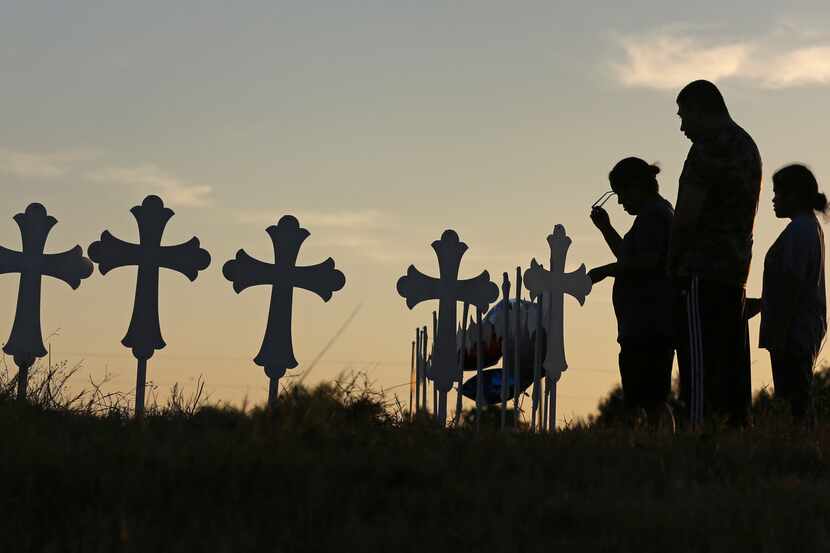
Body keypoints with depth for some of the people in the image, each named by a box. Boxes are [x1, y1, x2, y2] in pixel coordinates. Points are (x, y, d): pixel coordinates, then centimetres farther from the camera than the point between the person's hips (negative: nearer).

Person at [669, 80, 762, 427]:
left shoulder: (708, 147, -10)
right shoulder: (748, 146, 19)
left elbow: (687, 213, -14)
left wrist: (673, 262, -1)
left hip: (702, 272, -9)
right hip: (736, 272, 9)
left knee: (698, 364, -11)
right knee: (731, 365, 8)